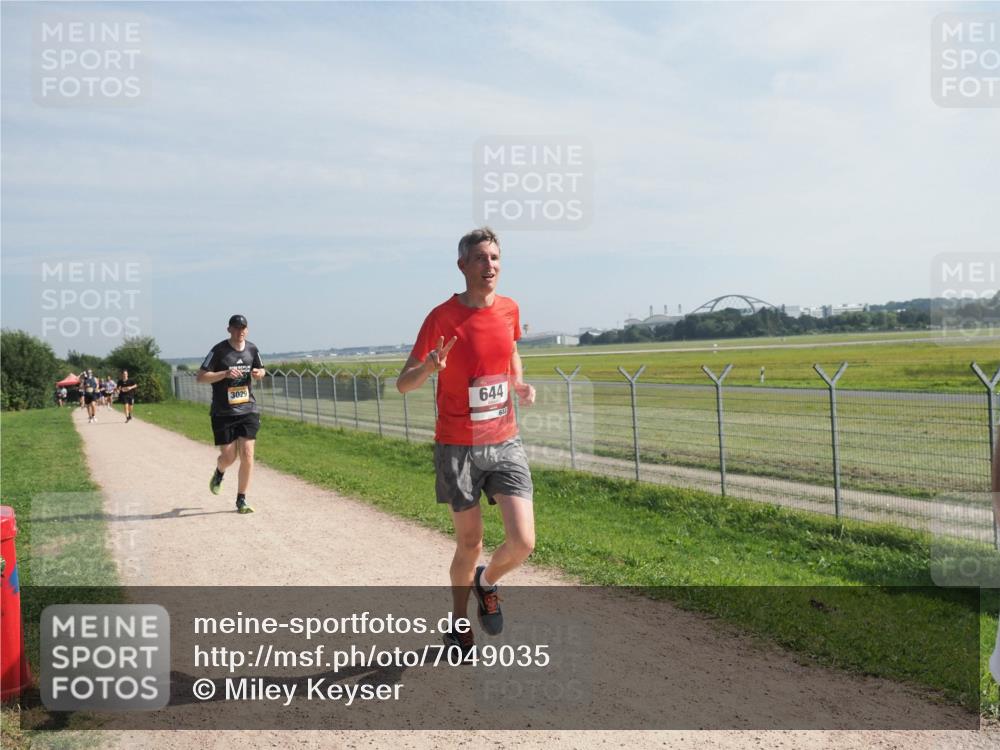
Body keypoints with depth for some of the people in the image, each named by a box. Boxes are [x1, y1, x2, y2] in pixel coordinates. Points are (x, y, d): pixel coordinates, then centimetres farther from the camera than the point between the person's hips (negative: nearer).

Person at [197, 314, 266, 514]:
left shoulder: (252, 349, 5)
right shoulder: (219, 350, -8)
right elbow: (200, 377, -10)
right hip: (223, 413, -3)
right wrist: (225, 373, -24)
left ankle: (241, 501, 4)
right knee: (229, 457, 0)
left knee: (247, 454, -7)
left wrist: (259, 373, -3)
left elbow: (261, 370, 21)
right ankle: (219, 473, 38)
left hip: (248, 409, 3)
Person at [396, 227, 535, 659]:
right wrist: (429, 367, -32)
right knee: (469, 544, 7)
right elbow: (403, 384, -10)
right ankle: (458, 626, 33)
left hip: (506, 443, 4)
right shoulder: (442, 318, -11)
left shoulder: (509, 309, 3)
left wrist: (520, 384, 5)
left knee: (523, 542, -6)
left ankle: (487, 583, 29)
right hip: (458, 448, -3)